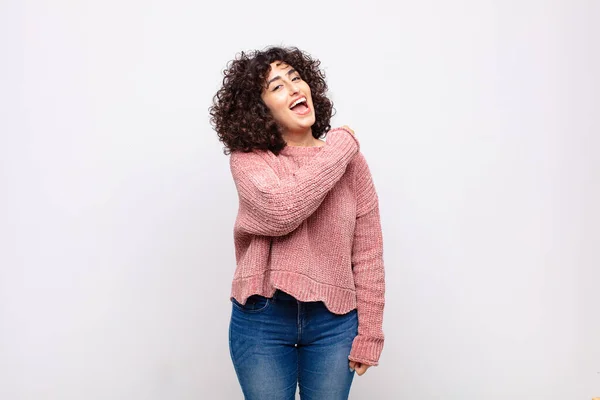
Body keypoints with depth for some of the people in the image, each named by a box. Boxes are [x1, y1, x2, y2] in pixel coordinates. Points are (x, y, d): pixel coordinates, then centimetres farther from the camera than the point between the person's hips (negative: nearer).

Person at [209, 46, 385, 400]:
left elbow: (367, 255, 0)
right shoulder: (247, 159, -5)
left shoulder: (351, 161, -2)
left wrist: (368, 334, -1)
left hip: (333, 321, 1)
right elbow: (281, 210, -25)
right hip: (261, 319, -1)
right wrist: (339, 147, -15)